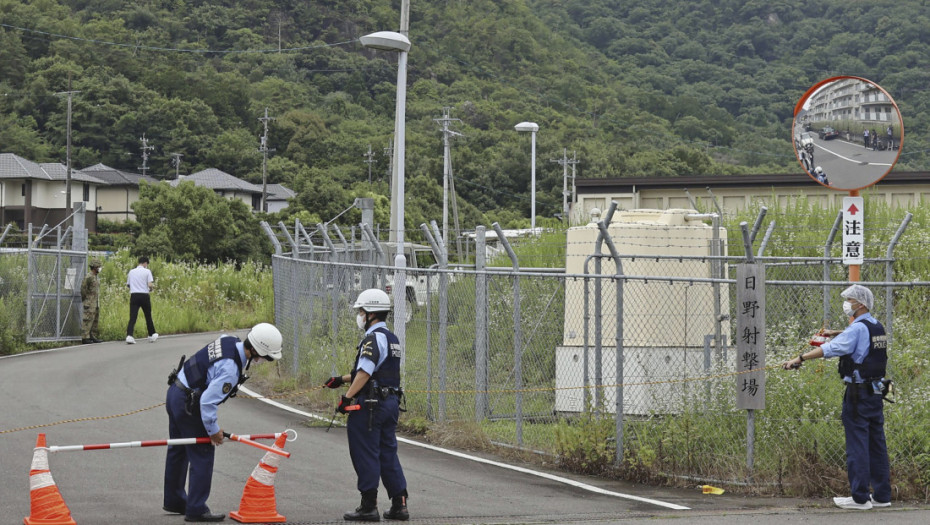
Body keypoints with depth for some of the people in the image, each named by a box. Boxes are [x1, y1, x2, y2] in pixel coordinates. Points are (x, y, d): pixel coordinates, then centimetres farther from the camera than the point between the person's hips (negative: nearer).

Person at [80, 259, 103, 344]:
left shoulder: (95, 277, 17)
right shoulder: (88, 277, -12)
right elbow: (83, 289, -14)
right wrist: (84, 301, -12)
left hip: (96, 303, 9)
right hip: (90, 303, -9)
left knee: (95, 321, 10)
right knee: (87, 320, -10)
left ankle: (93, 336, 15)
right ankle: (85, 338, -10)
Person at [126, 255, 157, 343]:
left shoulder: (131, 272, 9)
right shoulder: (147, 271, -2)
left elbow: (128, 284, 14)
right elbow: (150, 284, -12)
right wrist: (151, 288, 9)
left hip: (134, 295, 2)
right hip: (144, 295, -2)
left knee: (132, 317, -5)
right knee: (148, 316, 15)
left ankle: (129, 335, -22)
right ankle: (151, 335, 27)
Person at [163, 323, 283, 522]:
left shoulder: (229, 341, -3)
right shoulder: (230, 369, -29)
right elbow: (208, 402, -28)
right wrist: (213, 430, -14)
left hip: (175, 392, 10)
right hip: (188, 405, -10)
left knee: (178, 449, 22)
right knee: (202, 455, -1)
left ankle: (174, 501, 37)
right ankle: (196, 510, 5)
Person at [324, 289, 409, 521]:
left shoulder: (373, 338, -14)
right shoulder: (392, 339, 17)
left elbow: (365, 373, -23)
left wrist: (347, 397, -19)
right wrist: (342, 379, 23)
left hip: (370, 405, -9)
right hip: (391, 403, 9)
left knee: (365, 455, -1)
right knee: (388, 454, 13)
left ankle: (369, 506, 2)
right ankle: (399, 505, 13)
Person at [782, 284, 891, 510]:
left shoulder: (858, 328, -14)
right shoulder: (877, 327, 13)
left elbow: (831, 349, -24)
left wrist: (800, 359, -25)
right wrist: (837, 333, 28)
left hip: (858, 394, -9)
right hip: (876, 392, 9)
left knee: (857, 445, -4)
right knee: (876, 443, 11)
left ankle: (860, 497, -2)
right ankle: (882, 495, 15)